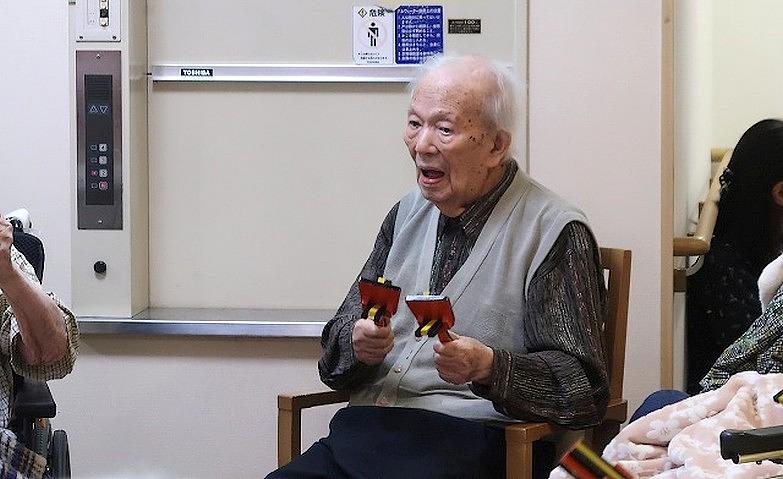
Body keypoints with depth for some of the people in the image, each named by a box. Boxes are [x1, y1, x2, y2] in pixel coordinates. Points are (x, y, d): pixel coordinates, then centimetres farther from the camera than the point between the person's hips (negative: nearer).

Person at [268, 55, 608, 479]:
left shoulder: (554, 232, -4)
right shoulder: (408, 213, 18)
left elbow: (582, 389, -8)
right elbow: (340, 338, 19)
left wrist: (488, 367, -24)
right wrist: (358, 344, -5)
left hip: (469, 443, -6)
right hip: (365, 430, 6)